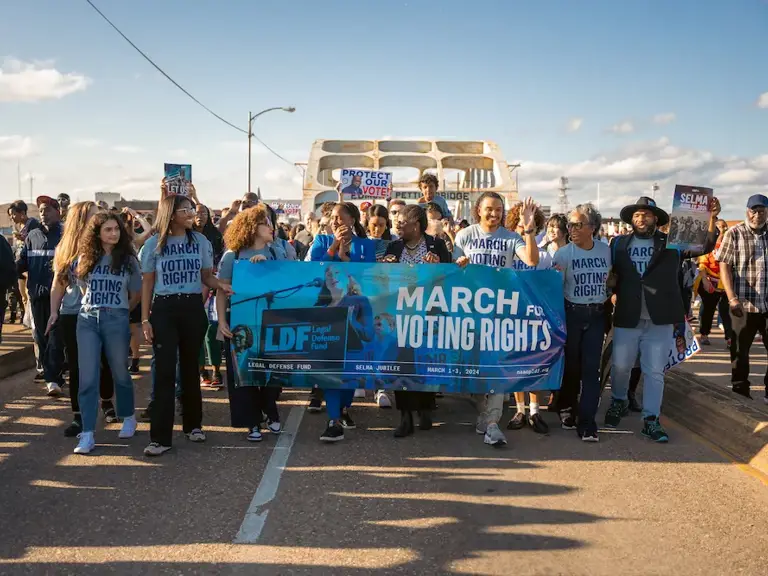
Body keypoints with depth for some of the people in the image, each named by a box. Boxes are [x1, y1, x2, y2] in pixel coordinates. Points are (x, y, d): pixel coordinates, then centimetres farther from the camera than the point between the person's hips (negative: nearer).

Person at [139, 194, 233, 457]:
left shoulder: (200, 241, 5)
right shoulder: (154, 244, 0)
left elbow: (206, 276, 10)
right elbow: (147, 283, 3)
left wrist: (222, 286, -13)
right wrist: (145, 319, -2)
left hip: (193, 308, 2)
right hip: (163, 310, -2)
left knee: (190, 368, 12)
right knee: (164, 371, -5)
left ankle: (193, 424, 27)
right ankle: (160, 437, -3)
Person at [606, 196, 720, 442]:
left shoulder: (671, 243, 3)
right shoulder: (618, 244, 5)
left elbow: (705, 246, -2)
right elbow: (609, 275, 12)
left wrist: (712, 218, -14)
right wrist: (610, 283, -11)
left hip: (660, 319, 0)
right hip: (627, 318, 1)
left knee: (655, 371, 5)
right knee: (620, 366, 10)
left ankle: (651, 420, 14)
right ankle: (618, 402, 36)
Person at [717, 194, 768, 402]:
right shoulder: (735, 233, 0)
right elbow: (724, 266, -4)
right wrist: (732, 298, -13)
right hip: (743, 305, -2)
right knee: (740, 352, 9)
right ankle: (740, 393, 22)